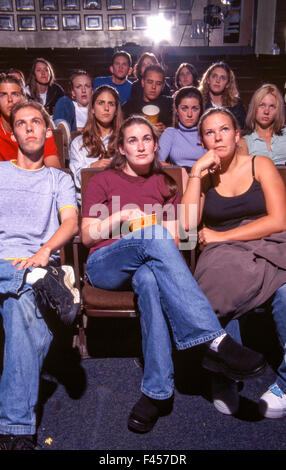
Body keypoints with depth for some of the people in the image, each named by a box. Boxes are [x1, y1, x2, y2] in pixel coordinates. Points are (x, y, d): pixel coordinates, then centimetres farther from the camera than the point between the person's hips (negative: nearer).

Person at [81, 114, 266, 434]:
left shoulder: (165, 185, 22)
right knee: (154, 237, -36)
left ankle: (157, 391, -36)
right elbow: (87, 236, 6)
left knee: (149, 279, -39)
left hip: (147, 266, 2)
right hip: (105, 265, -2)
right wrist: (122, 217, -9)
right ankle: (215, 340, -45)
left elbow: (173, 240, 13)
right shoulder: (103, 181, 14)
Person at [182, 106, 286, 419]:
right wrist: (197, 173, -3)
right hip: (223, 255, 1)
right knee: (223, 290, -36)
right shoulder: (203, 177, 16)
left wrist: (221, 236, -5)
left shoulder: (260, 165, 11)